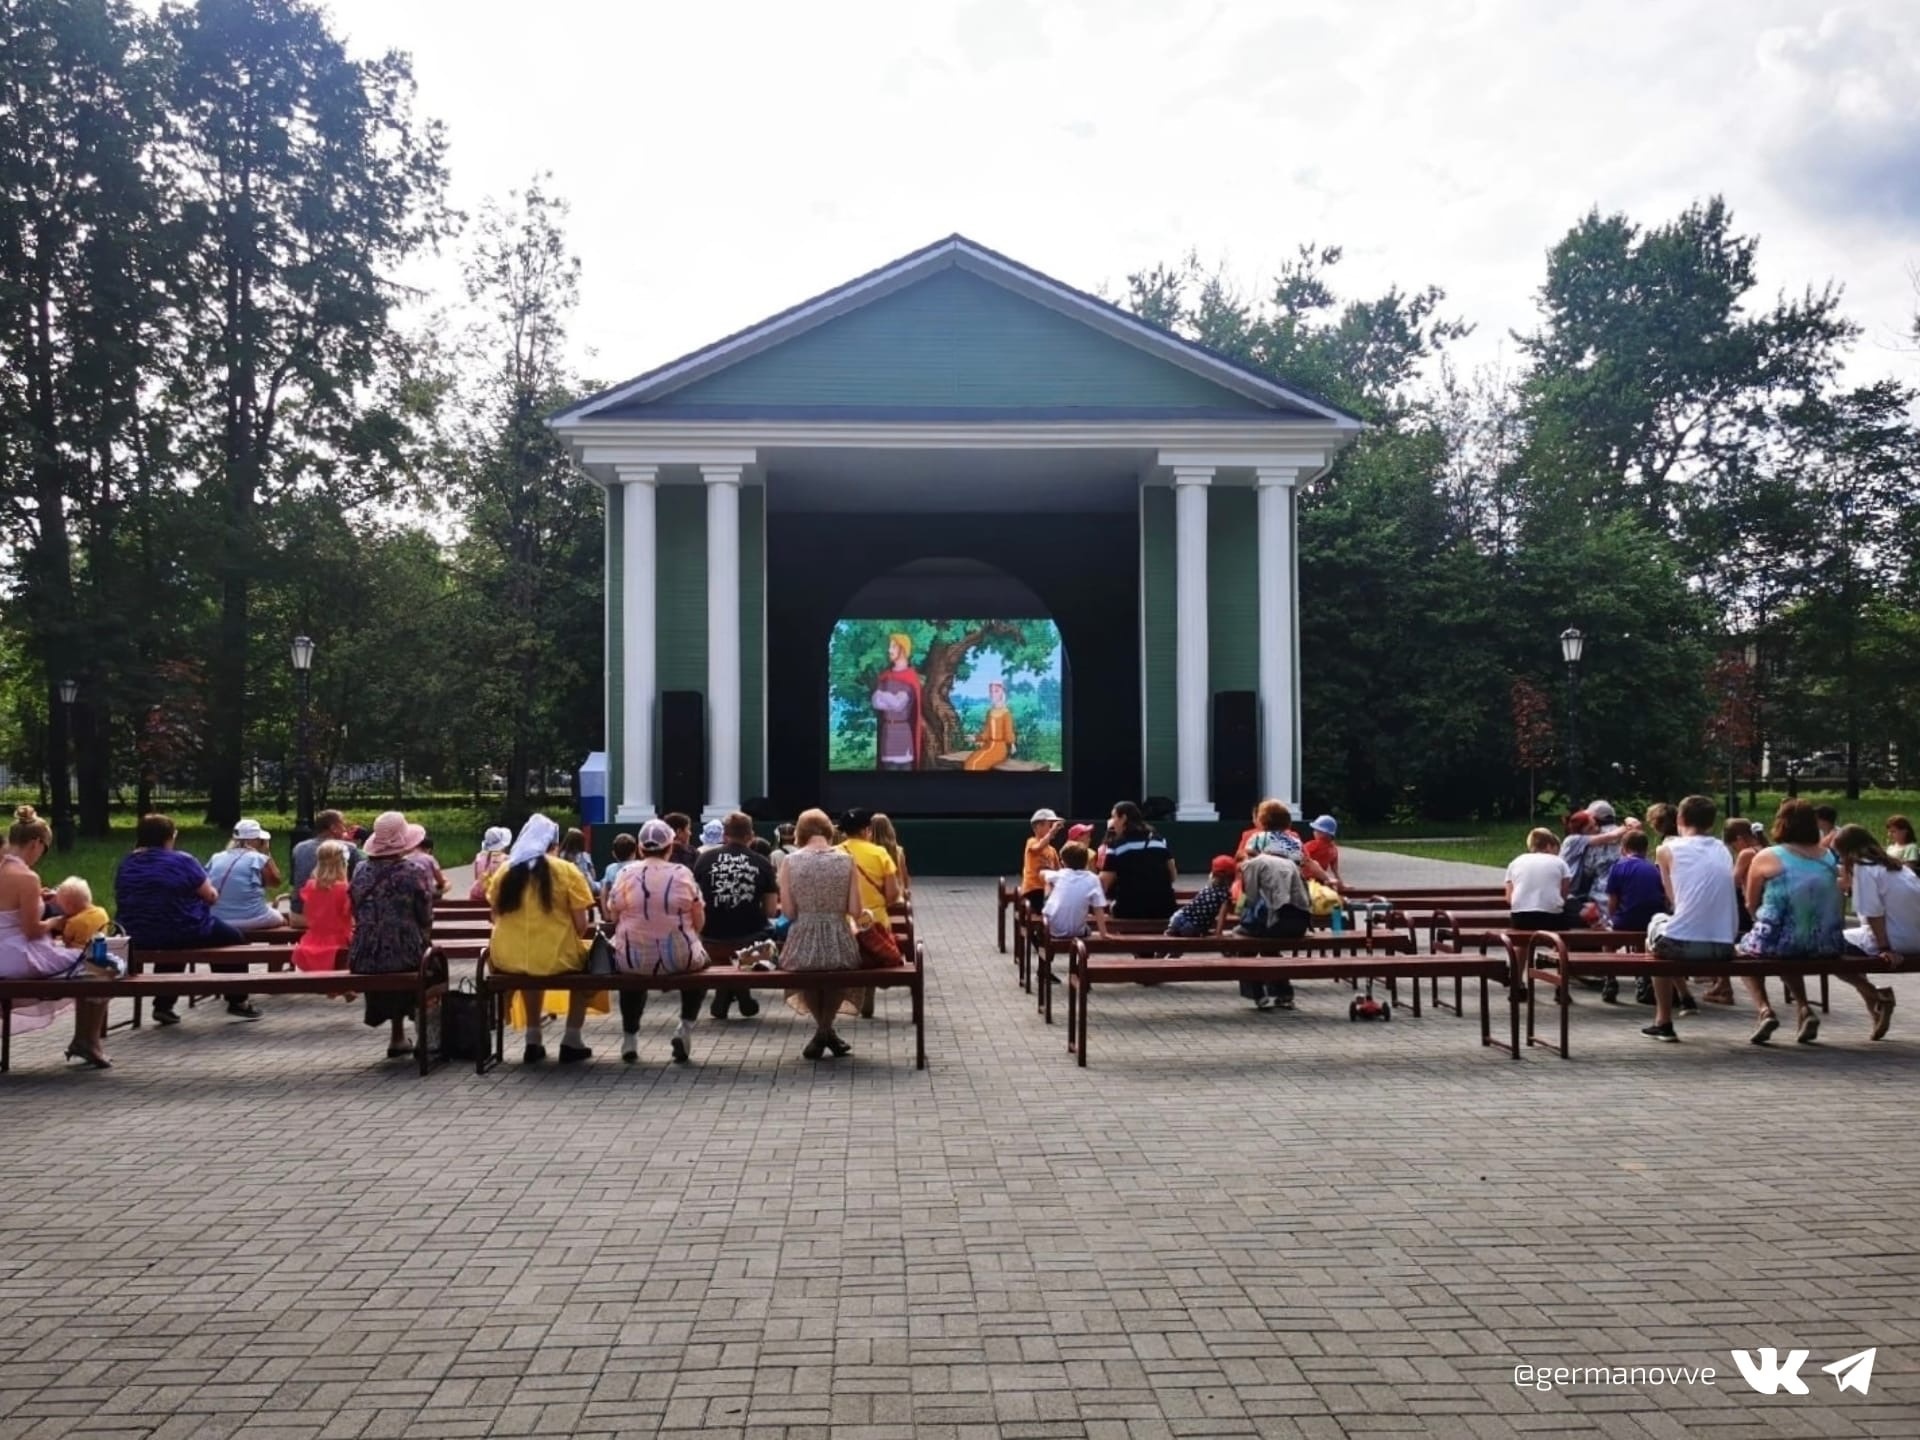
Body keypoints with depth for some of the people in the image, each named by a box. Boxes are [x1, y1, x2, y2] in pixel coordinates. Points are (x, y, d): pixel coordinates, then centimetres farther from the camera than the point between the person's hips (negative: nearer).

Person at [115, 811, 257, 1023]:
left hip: (138, 938, 6)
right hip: (184, 934, -6)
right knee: (234, 939, 17)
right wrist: (206, 886, 18)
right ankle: (237, 1002, 20)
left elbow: (122, 903, 15)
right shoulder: (181, 861, -14)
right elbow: (210, 896, -6)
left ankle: (163, 1005, 36)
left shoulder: (125, 864, 3)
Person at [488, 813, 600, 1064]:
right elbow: (581, 926, -5)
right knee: (588, 960, 29)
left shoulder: (503, 871, 4)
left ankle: (533, 1041, 34)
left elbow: (497, 918, 14)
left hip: (508, 961, 3)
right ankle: (571, 1041, 24)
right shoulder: (566, 870, -4)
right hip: (556, 959, -3)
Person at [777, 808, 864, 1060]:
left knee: (806, 974, 36)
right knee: (835, 976, 37)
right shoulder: (846, 860, -2)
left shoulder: (790, 861, -4)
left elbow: (787, 911, -5)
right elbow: (856, 911, -4)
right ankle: (825, 1030, 32)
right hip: (839, 946, 1)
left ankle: (823, 1031, 34)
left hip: (802, 947, -1)